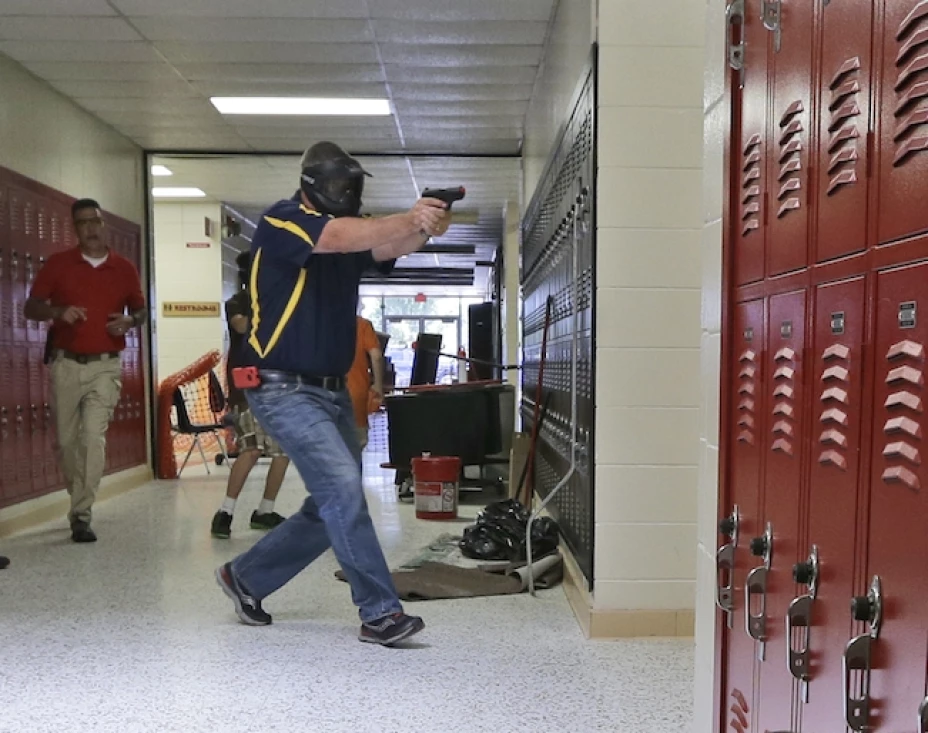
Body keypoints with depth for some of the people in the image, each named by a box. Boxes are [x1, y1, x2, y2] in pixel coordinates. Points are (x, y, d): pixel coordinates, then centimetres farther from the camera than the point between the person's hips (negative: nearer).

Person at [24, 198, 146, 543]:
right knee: (67, 440, 10)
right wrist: (59, 312, -18)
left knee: (94, 436, -13)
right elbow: (31, 307, 3)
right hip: (65, 364, 1)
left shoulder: (125, 268, 5)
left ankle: (81, 515, -7)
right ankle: (80, 500, 32)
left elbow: (141, 310, 16)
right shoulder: (58, 263, 4)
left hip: (105, 366, -1)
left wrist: (130, 321, -7)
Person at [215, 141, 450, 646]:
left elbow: (389, 247, -9)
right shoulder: (280, 222, -9)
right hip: (285, 389, -8)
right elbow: (340, 237, -28)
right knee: (343, 488, -17)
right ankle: (380, 613, -6)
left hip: (332, 393, 8)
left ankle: (245, 577, 29)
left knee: (333, 506, 12)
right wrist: (411, 218, -36)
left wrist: (421, 228, -30)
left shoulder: (353, 233, 11)